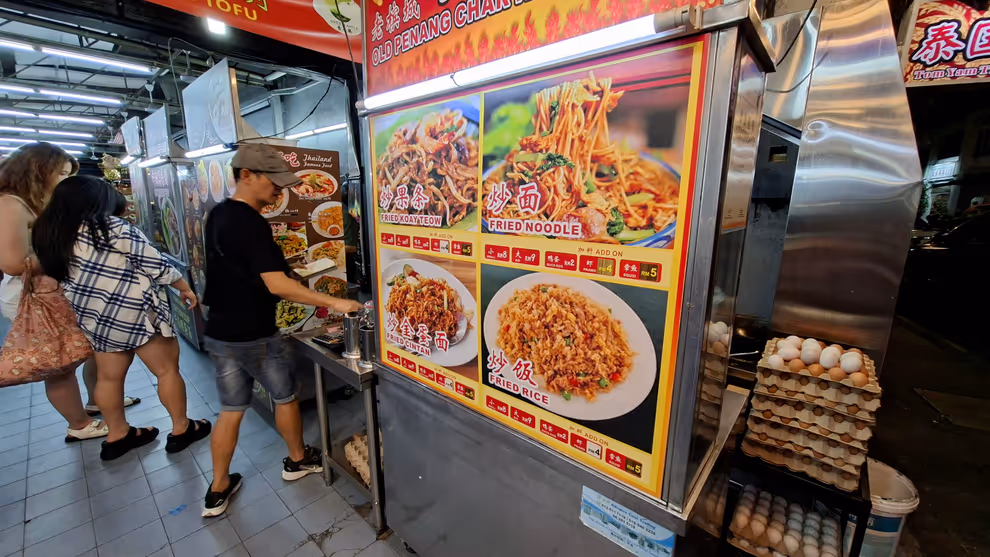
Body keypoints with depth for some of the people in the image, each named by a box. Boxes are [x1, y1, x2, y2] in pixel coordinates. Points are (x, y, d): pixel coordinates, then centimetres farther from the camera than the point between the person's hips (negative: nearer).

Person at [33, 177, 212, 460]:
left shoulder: (49, 234, 2)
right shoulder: (114, 229, -18)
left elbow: (57, 274, 11)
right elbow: (157, 265, -15)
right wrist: (185, 287, -3)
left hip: (93, 317, 8)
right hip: (133, 313, -7)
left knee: (109, 376, 18)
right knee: (167, 369, 6)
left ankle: (117, 436, 32)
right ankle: (181, 430, 16)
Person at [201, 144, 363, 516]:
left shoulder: (218, 215, 7)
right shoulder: (250, 223, -22)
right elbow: (277, 285, -30)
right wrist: (333, 302, -29)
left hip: (219, 332, 8)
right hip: (254, 334, -8)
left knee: (230, 409, 16)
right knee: (284, 396, 14)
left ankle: (218, 491, 27)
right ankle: (297, 461, 34)